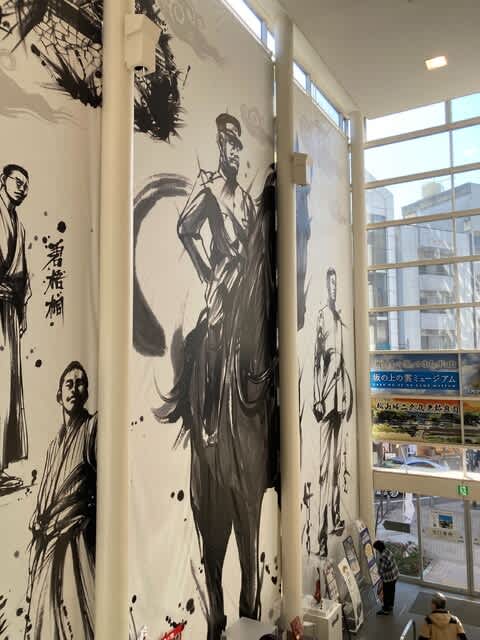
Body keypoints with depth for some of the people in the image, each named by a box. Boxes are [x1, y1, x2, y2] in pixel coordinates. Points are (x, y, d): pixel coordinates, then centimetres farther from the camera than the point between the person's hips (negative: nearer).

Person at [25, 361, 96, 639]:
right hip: (46, 542, 7)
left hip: (75, 537, -7)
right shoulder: (55, 442, 19)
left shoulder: (92, 427, -4)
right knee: (44, 617, 10)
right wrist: (39, 522, 11)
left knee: (76, 615, -8)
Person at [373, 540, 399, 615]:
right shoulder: (387, 551, -6)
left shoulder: (382, 557, -32)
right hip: (394, 575, 8)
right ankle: (390, 606, 45)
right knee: (391, 591, 26)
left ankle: (386, 610, 29)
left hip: (388, 578, -8)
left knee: (387, 594, 12)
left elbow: (381, 570, -25)